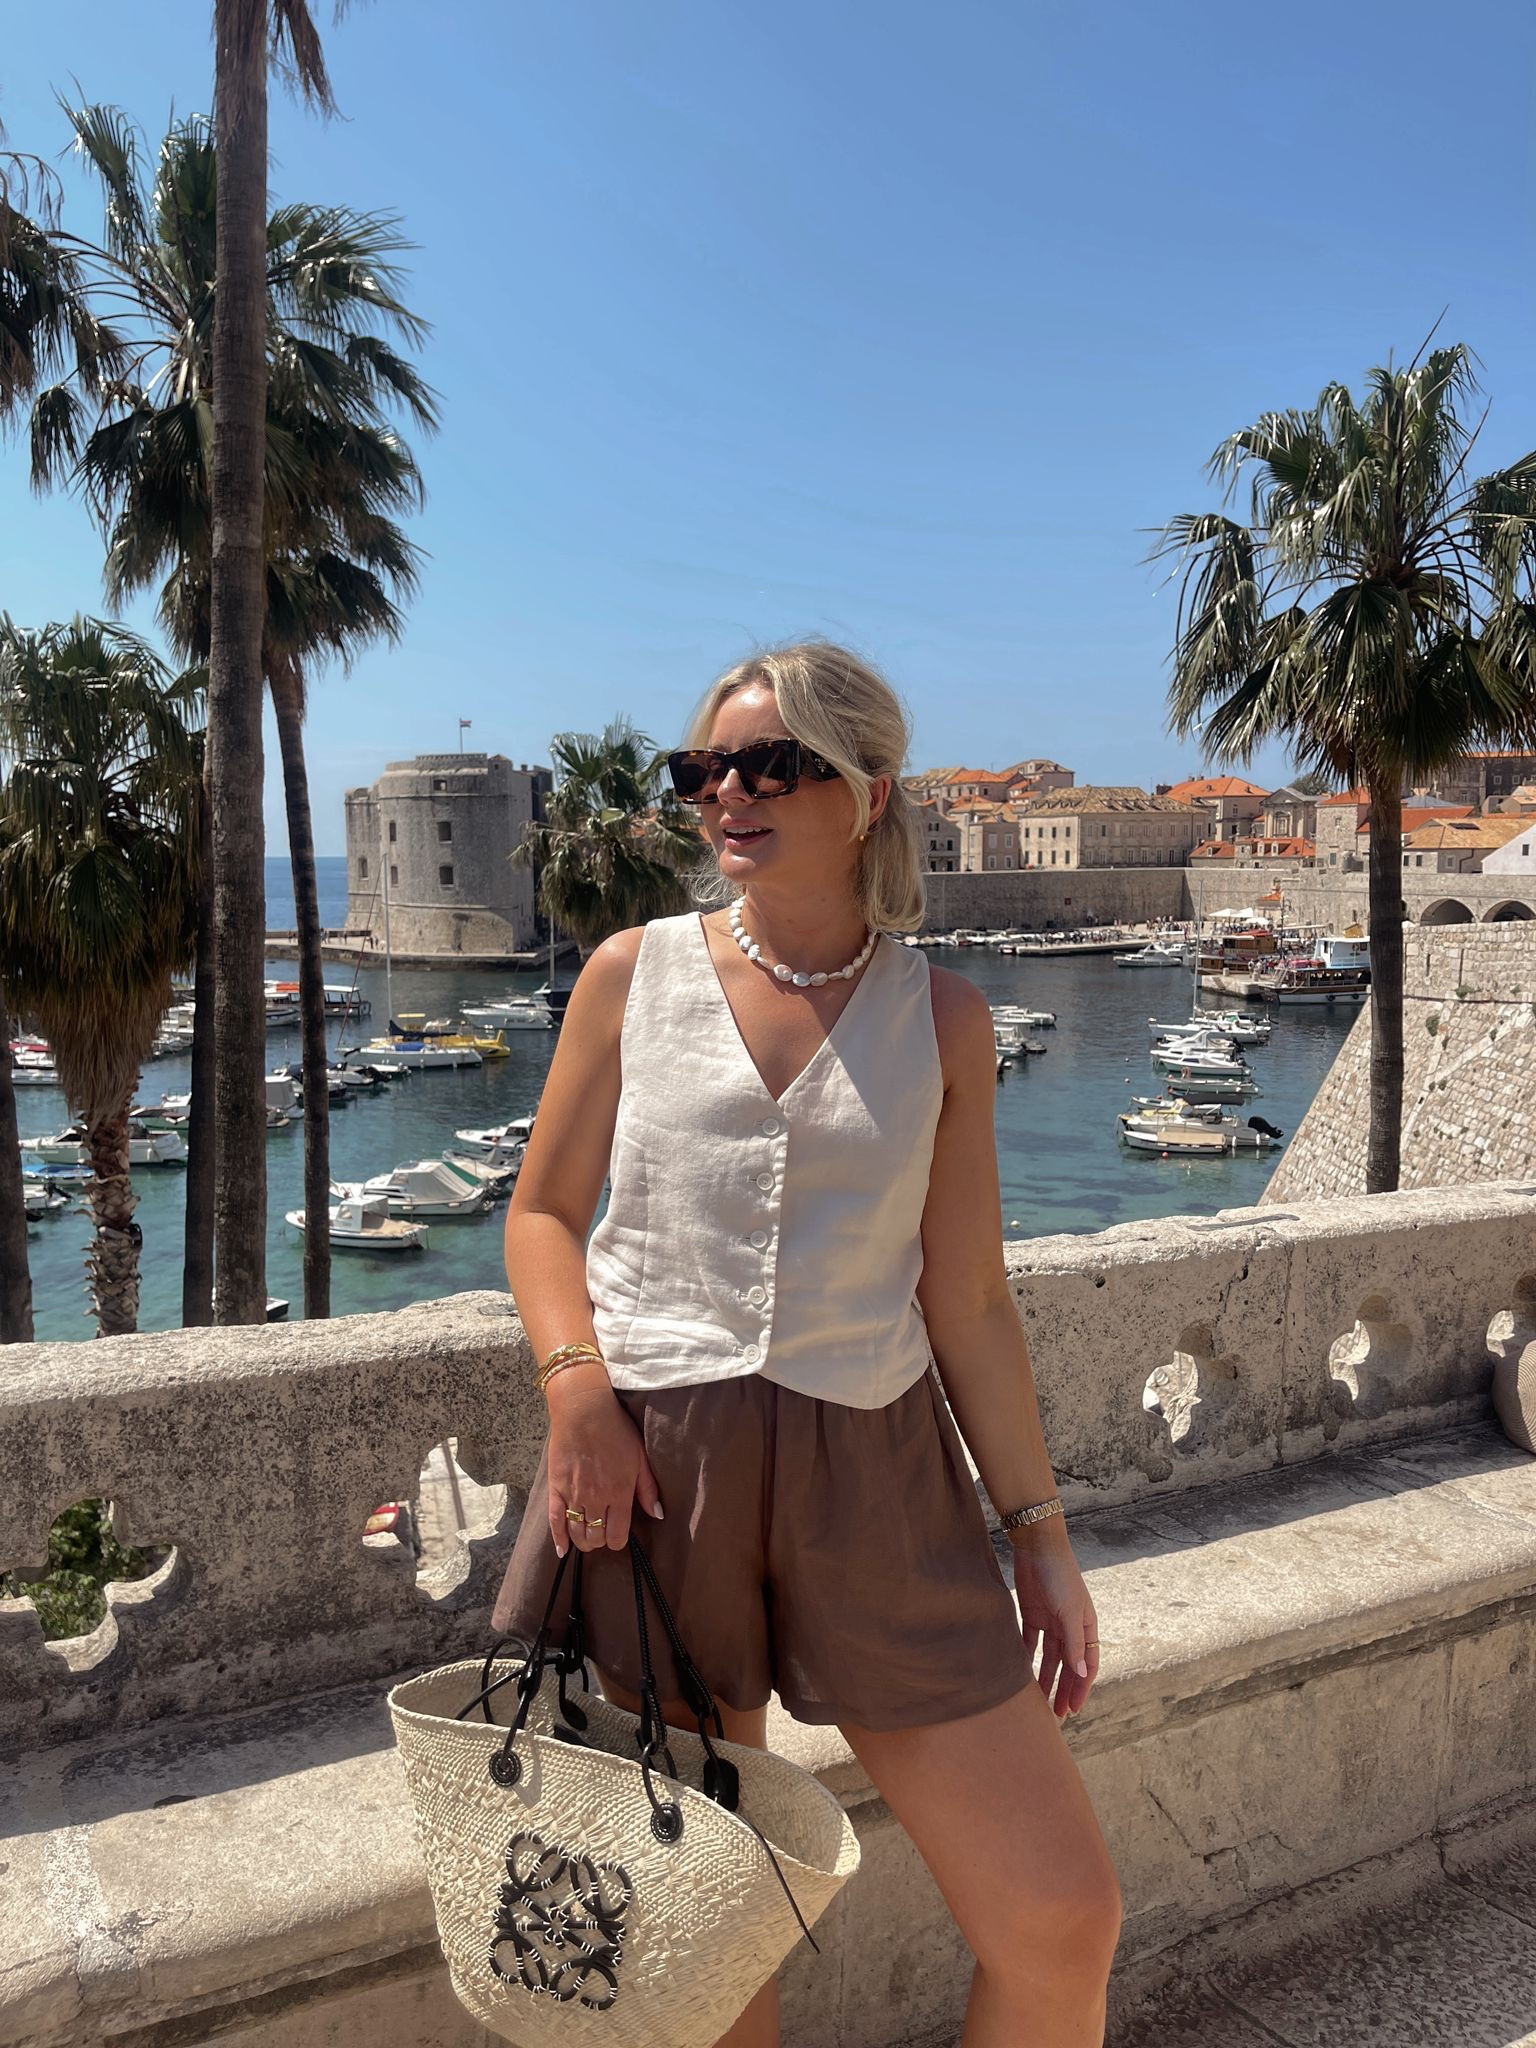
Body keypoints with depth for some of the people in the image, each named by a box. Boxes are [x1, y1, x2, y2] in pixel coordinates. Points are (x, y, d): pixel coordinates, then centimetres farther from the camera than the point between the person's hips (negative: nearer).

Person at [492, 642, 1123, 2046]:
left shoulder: (942, 1016, 4)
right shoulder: (635, 972, 2)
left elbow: (967, 1300, 6)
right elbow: (545, 1210, 8)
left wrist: (1039, 1531, 6)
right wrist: (576, 1384, -10)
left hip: (876, 1474, 1)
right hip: (653, 1465, 0)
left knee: (1063, 1920, 3)